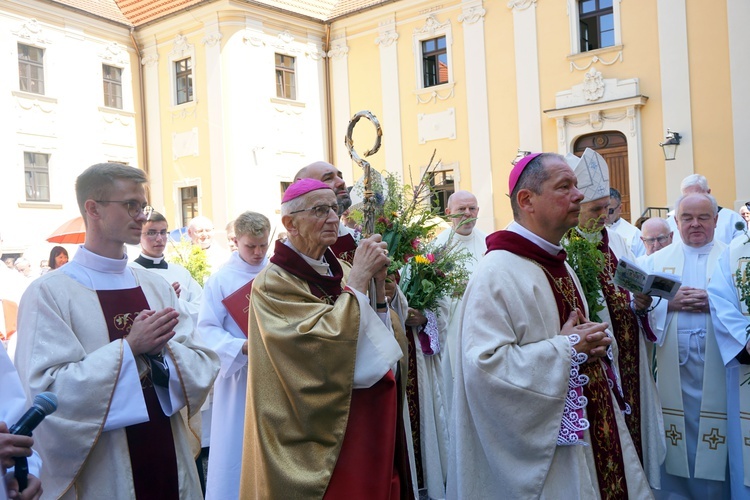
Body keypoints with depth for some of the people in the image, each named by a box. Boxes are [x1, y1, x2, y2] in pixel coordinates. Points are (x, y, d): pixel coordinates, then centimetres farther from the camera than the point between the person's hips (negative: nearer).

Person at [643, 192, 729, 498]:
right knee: (678, 439, 7)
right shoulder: (656, 261, 10)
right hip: (673, 369, 1)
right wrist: (668, 303, -15)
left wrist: (716, 302, -17)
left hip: (718, 368, -1)